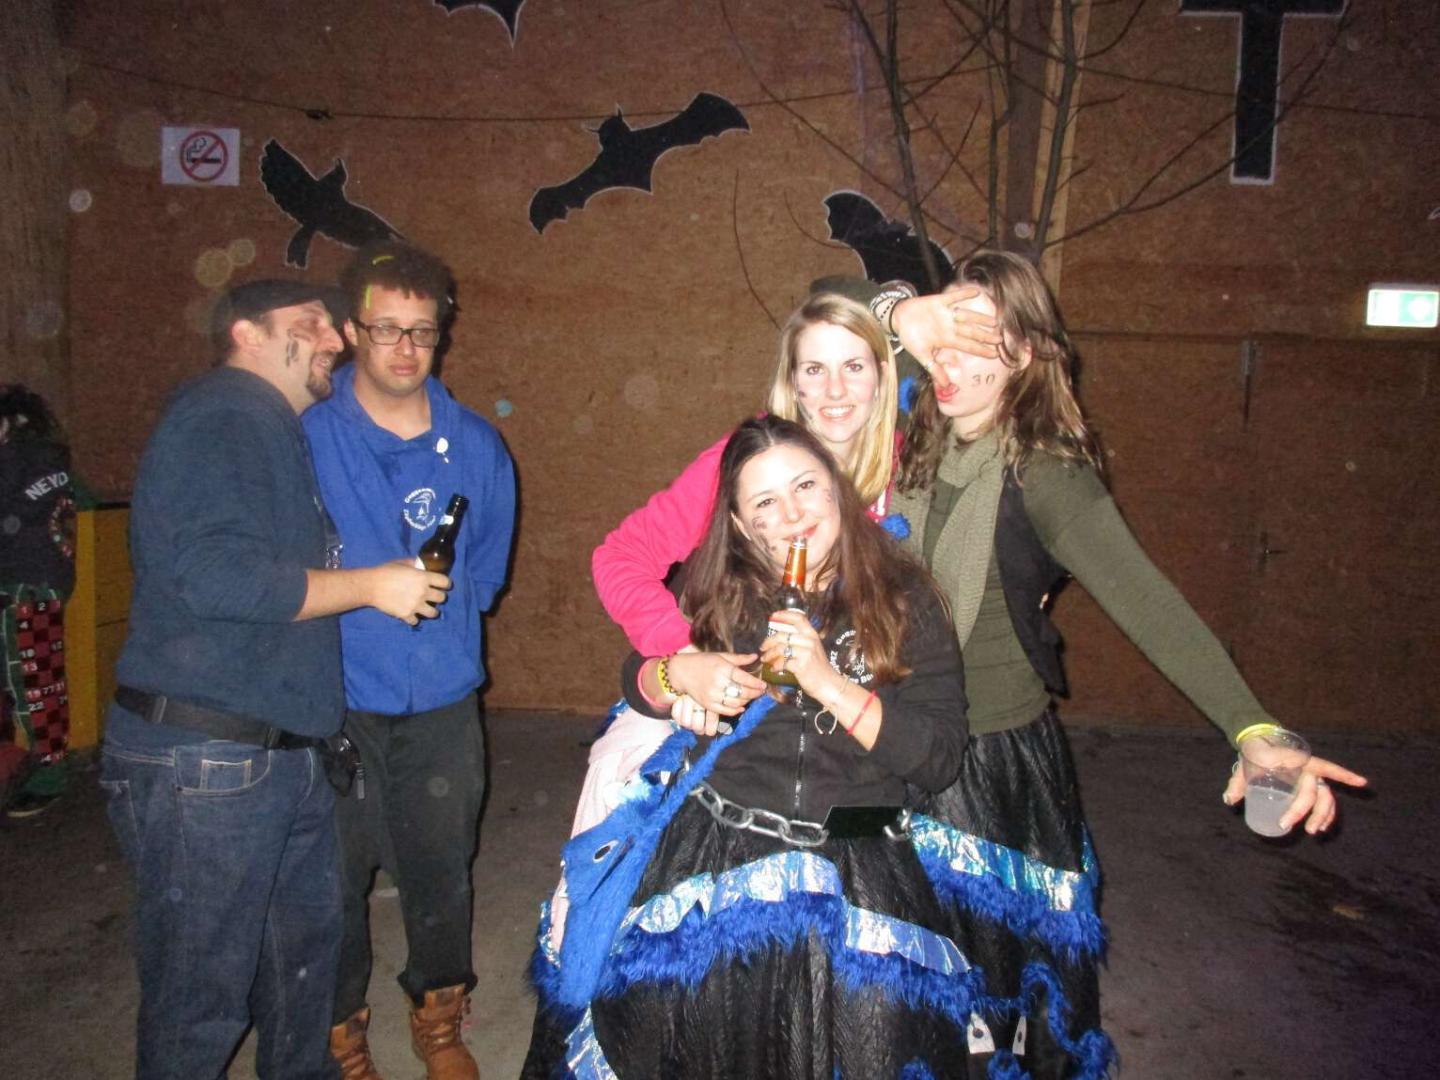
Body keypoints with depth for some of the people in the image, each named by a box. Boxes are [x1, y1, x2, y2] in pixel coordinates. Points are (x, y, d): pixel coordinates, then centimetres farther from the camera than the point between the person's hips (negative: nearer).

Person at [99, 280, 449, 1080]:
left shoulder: (278, 432, 17)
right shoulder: (219, 415, -13)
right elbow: (218, 575, -26)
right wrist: (372, 585, -16)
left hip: (287, 751, 10)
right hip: (203, 757, -10)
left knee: (308, 945, 21)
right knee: (204, 987, 5)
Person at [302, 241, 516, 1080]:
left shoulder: (476, 446, 2)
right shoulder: (304, 436, -6)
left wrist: (443, 610, 4)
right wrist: (372, 591, -4)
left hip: (442, 703, 2)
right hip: (334, 702, -2)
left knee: (440, 869, 13)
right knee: (334, 876, 9)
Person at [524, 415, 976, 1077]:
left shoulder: (903, 598, 0)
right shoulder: (716, 590, 5)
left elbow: (940, 758, -5)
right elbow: (637, 682, 17)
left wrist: (827, 681, -15)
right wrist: (678, 675, -6)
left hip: (855, 866, -1)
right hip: (712, 849, 1)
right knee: (656, 1007, -13)